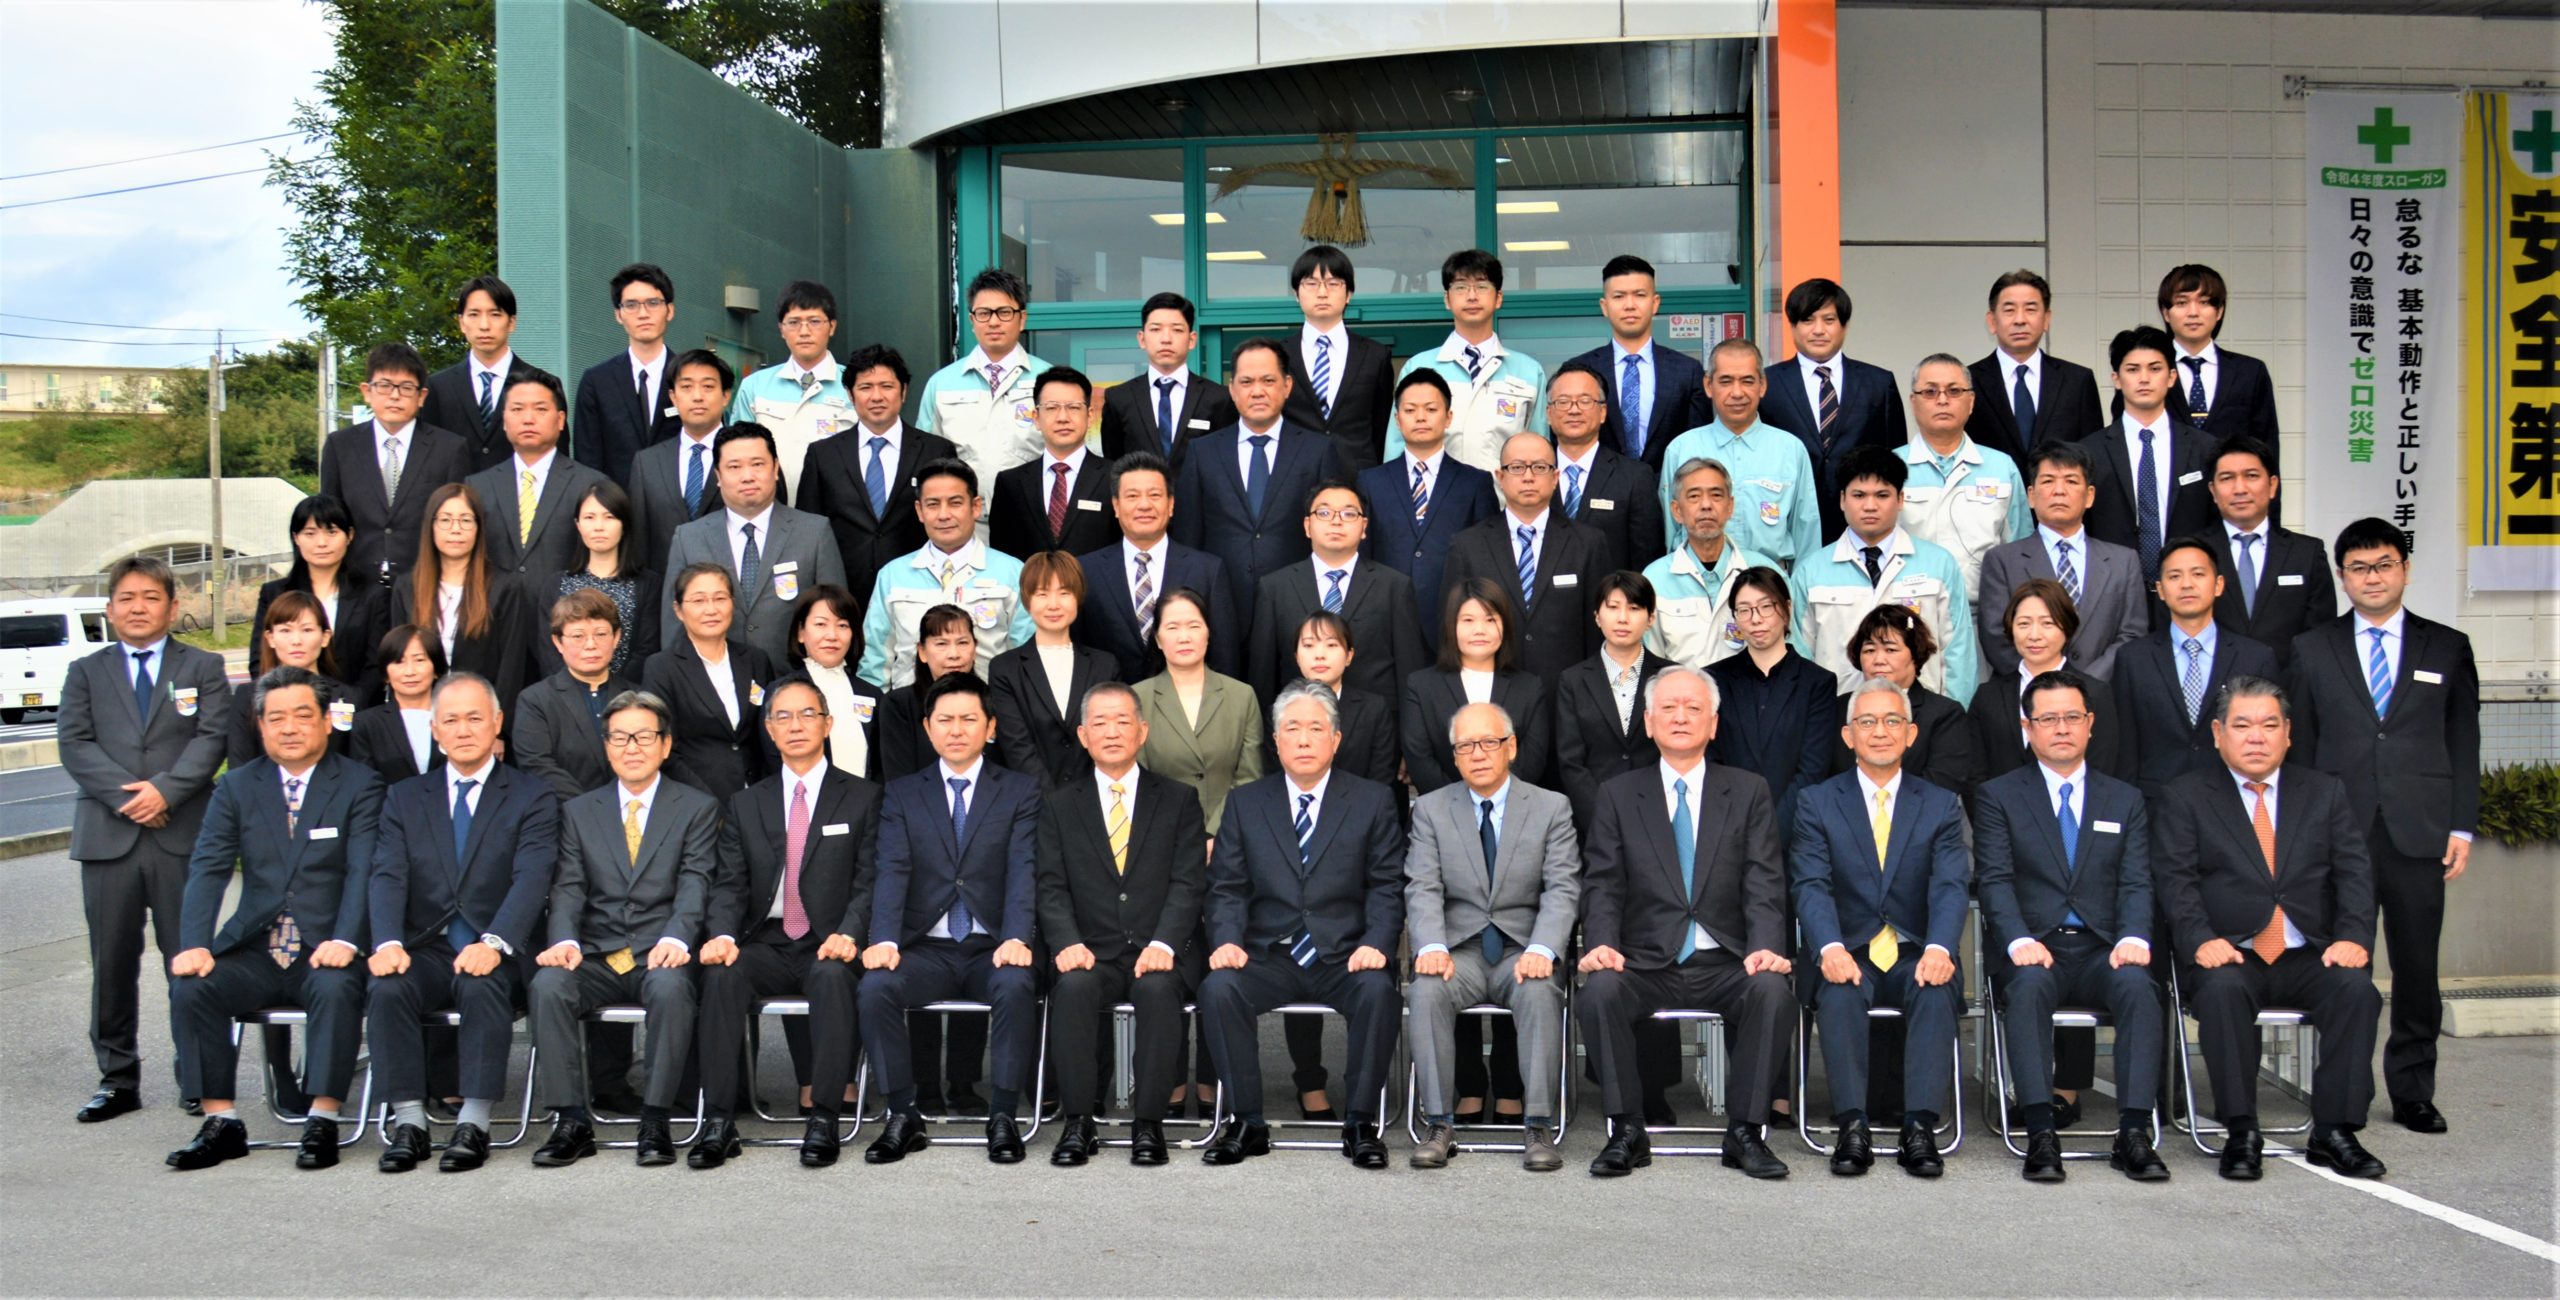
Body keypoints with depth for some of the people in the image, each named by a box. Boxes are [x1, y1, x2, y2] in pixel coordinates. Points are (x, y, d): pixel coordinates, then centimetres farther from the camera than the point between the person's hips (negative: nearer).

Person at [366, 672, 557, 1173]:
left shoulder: (532, 797, 6)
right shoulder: (404, 797, 16)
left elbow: (531, 879, -8)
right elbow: (388, 878, 2)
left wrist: (495, 943, -26)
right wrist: (388, 942, -19)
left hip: (494, 955, -3)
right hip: (425, 949, 3)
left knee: (483, 985, -34)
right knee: (387, 987, -28)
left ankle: (474, 1123, -26)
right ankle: (409, 1120, -19)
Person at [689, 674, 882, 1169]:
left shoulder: (862, 798, 7)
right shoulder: (746, 803, 15)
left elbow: (868, 881, -1)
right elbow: (730, 883, 7)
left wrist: (848, 934, -20)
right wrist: (723, 934, -14)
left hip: (829, 947, -2)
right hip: (767, 947, 3)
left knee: (832, 976, -35)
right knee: (723, 973, -29)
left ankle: (824, 1119, -29)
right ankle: (719, 1121, -26)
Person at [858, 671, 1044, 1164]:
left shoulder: (1020, 791, 8)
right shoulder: (901, 794, 13)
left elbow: (1024, 871, -5)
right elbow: (892, 873, 0)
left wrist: (1016, 939, -23)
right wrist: (884, 940, -19)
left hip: (991, 949, -1)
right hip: (926, 948, 2)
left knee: (1016, 984, -34)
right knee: (875, 985, -28)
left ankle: (1003, 1118, -19)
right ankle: (903, 1118, -13)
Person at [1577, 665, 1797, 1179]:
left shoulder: (1749, 792, 11)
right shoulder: (1618, 795, 11)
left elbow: (1764, 884, 2)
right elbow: (1603, 884, 3)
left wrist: (1766, 946, -17)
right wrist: (1601, 943, -16)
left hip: (1726, 964, 0)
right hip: (1646, 963, 0)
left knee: (1773, 991, -31)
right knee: (1600, 990, -31)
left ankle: (1745, 1132, -15)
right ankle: (1627, 1132, -15)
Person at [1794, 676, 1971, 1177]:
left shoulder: (1941, 806, 10)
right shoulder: (1817, 803, 7)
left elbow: (1950, 886, -4)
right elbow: (1812, 886, -5)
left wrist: (1939, 948, -25)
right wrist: (1830, 948, -26)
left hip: (1916, 956, 1)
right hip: (1848, 954, -1)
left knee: (1938, 990, -31)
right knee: (1838, 992, -33)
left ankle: (1920, 1128, -33)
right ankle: (1852, 1127, -34)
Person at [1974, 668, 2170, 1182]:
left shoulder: (2125, 801, 18)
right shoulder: (1999, 796, 9)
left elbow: (2136, 884, 7)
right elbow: (1996, 881, -2)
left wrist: (2133, 937, -14)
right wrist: (2019, 940, -20)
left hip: (2101, 949, 2)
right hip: (2033, 949, -2)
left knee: (2137, 984, -30)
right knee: (2029, 985, -35)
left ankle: (2133, 1134, -29)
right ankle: (2041, 1134, -35)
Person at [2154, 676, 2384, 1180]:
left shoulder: (2326, 793, 15)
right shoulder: (2187, 796, 8)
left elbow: (2354, 873, 5)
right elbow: (2175, 879, -2)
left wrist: (2353, 937, -13)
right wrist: (2201, 940, -20)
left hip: (2309, 955, 2)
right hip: (2229, 955, -2)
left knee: (2355, 987, -28)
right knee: (2222, 988, -34)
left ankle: (2334, 1131, -16)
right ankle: (2241, 1133, -23)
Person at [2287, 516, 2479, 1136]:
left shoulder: (2448, 648, 11)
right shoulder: (2311, 649, 9)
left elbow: (2463, 743, 9)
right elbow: (2300, 746, 7)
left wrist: (2462, 827, 1)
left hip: (2419, 831, 1)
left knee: (2417, 968, 6)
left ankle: (2413, 1092, 18)